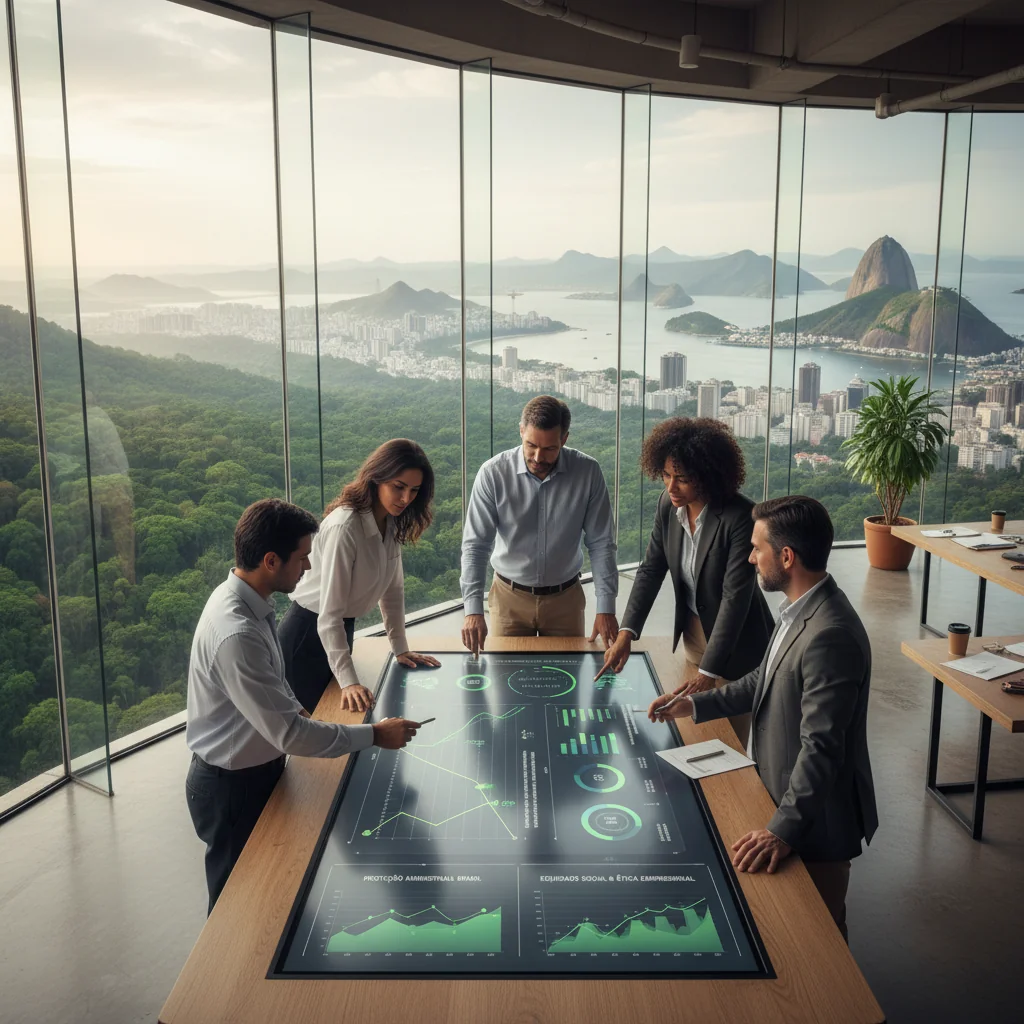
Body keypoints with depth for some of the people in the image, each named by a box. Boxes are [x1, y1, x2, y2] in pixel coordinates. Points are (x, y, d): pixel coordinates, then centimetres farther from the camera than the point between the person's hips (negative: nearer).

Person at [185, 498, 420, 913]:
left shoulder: (245, 598, -4)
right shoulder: (237, 635, -35)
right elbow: (290, 734, -30)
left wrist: (295, 709, 8)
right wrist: (374, 734, -22)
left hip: (257, 768, 9)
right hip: (233, 787, -9)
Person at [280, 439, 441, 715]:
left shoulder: (392, 522, -4)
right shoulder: (344, 527, -30)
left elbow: (392, 588, 7)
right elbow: (329, 613, -31)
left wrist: (400, 648, 6)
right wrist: (349, 681, -34)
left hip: (342, 629, 8)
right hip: (309, 631, -8)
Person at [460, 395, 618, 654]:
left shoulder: (587, 472, -11)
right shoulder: (493, 473, -14)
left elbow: (601, 543, -5)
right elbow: (475, 545, -12)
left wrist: (606, 608, -10)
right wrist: (473, 610, -22)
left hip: (565, 599, 1)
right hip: (509, 598, -1)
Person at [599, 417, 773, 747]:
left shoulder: (741, 517, -27)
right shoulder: (668, 505, -8)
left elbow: (736, 595, -28)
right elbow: (651, 569, -3)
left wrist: (709, 671, -29)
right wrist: (626, 633, -14)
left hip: (735, 646, -6)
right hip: (693, 633, 6)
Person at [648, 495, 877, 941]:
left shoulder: (830, 636, -32)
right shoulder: (801, 611, 0)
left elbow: (820, 748, -32)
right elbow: (765, 680, 14)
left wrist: (784, 828, -32)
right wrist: (695, 704, 11)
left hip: (815, 817, -9)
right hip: (786, 790, 9)